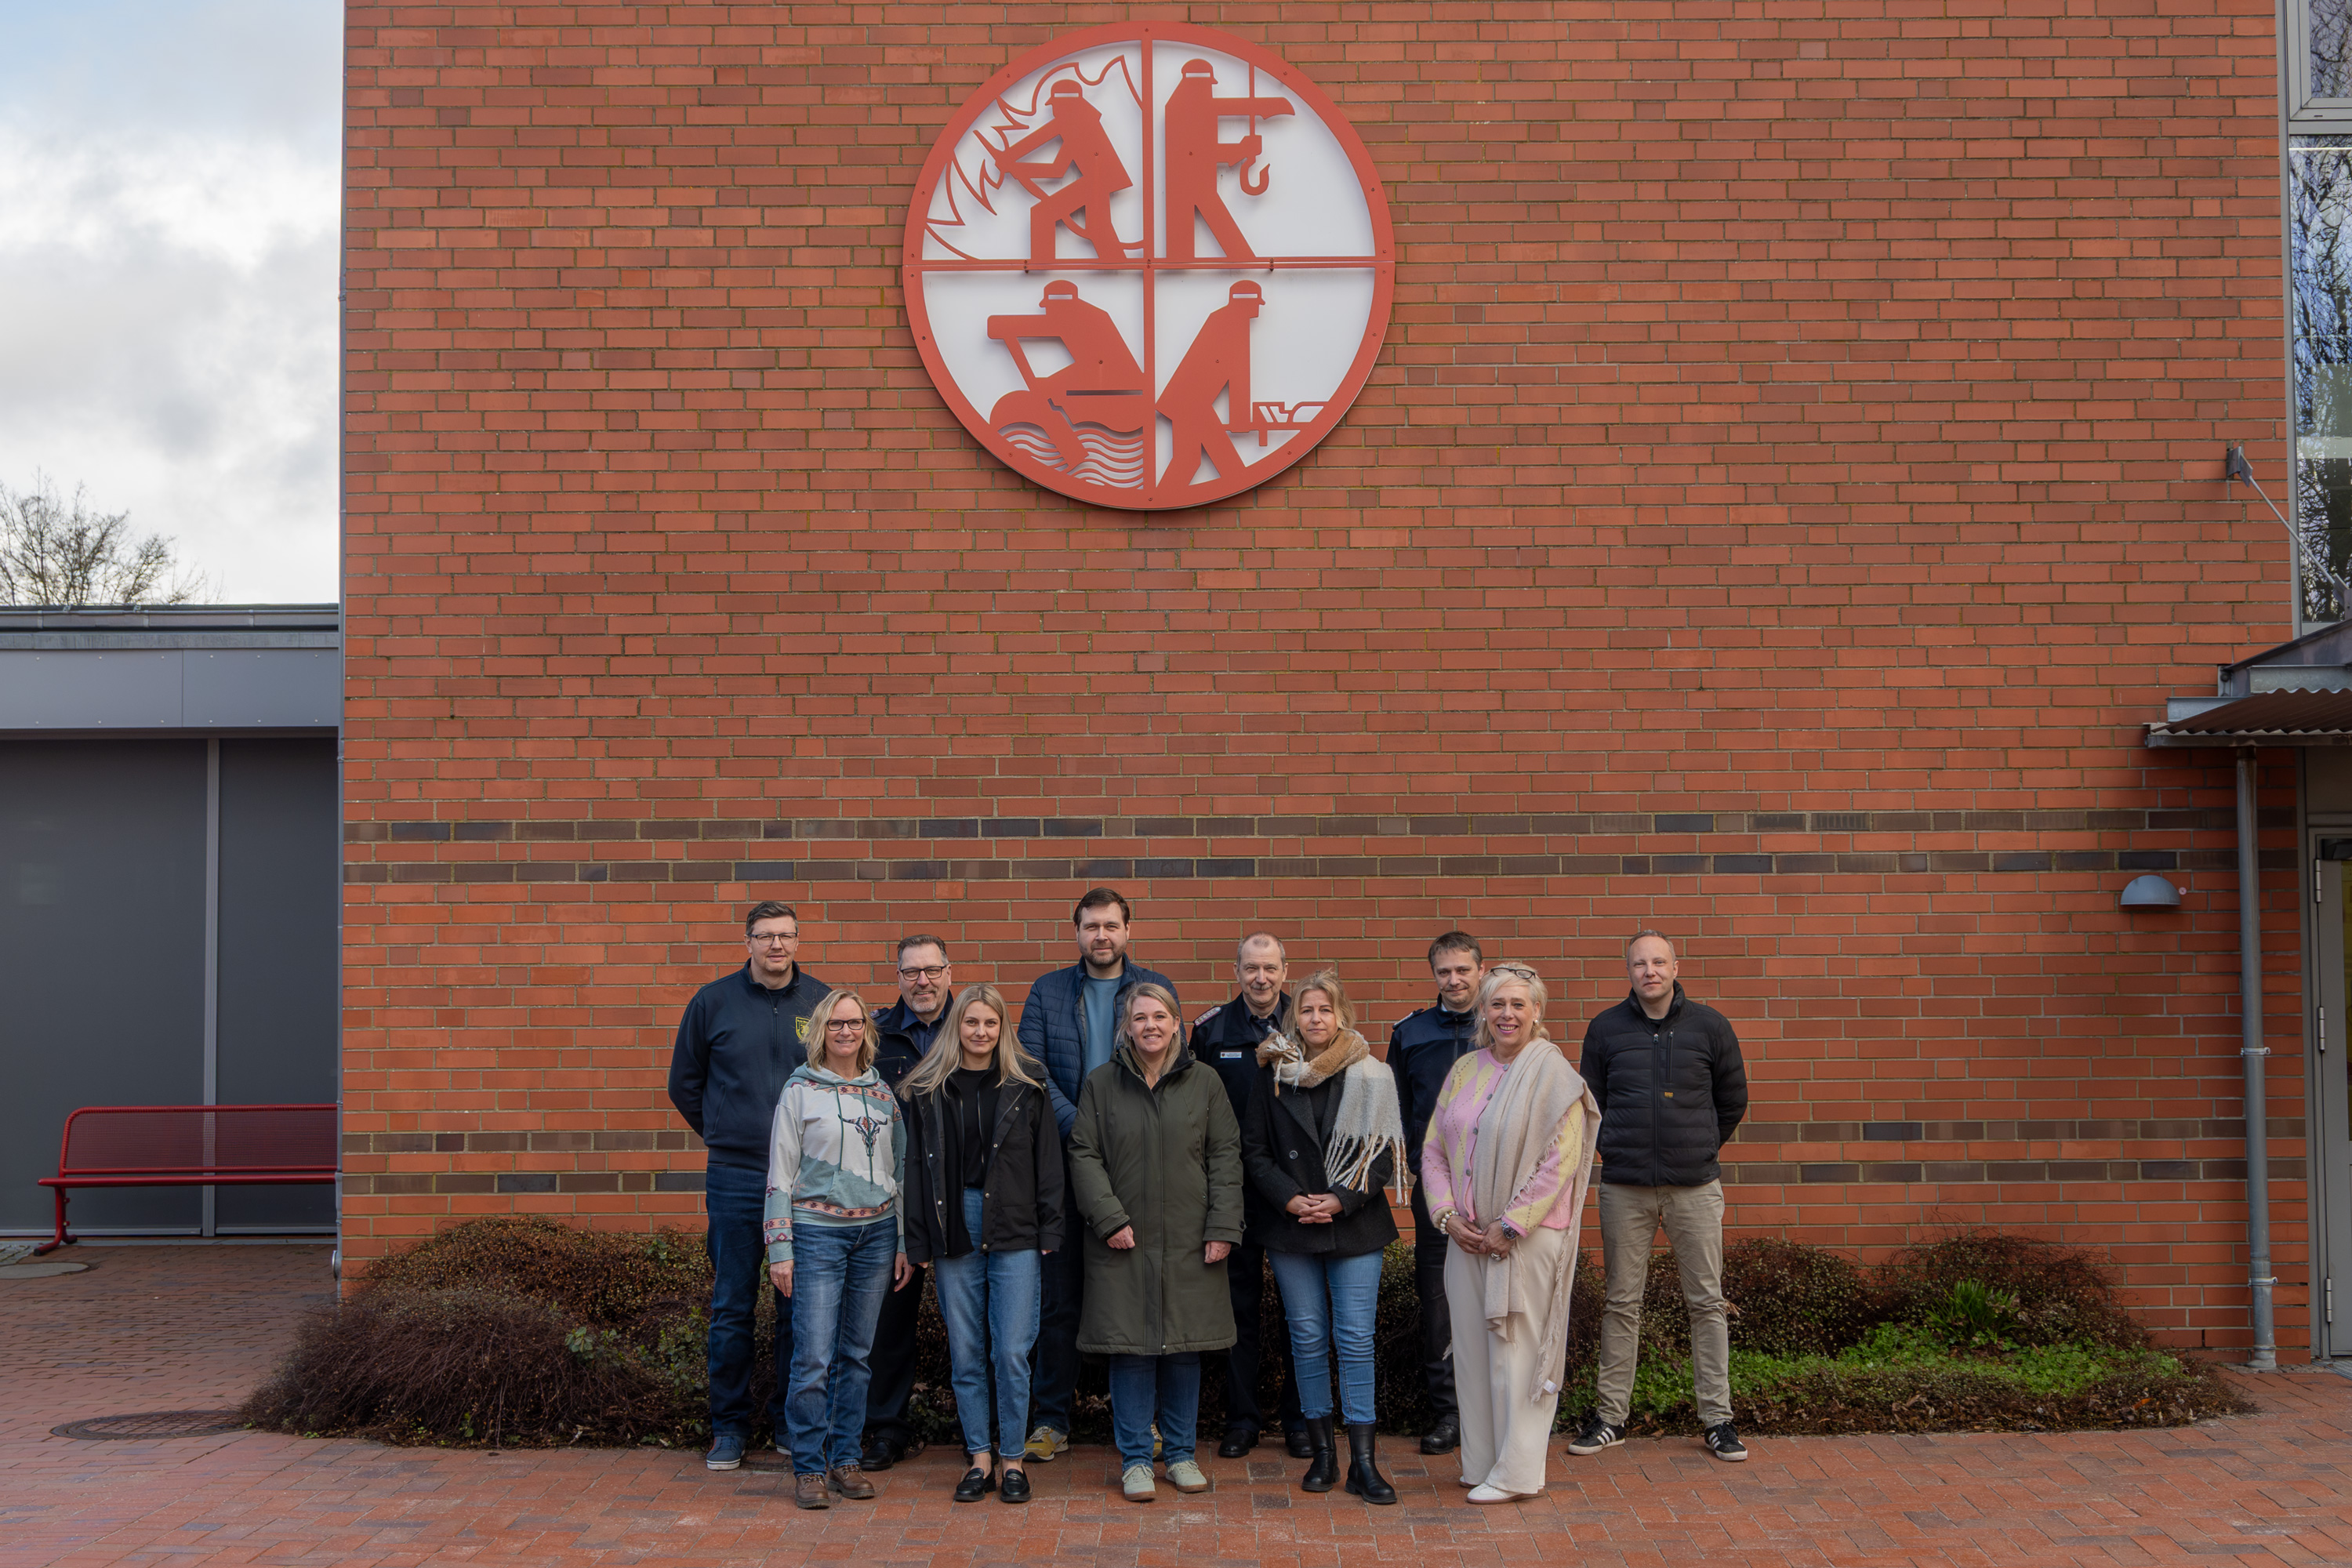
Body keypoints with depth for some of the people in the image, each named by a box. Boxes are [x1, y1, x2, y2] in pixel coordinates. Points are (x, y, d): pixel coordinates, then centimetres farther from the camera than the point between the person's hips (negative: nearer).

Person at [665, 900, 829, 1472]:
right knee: (732, 1308, 3)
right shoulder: (713, 1002, 1)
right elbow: (684, 1084, 12)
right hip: (735, 1178, -1)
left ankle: (793, 1419, 20)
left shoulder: (823, 1001, 2)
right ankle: (729, 1425, 15)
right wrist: (724, 1135, 10)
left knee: (800, 1306, 7)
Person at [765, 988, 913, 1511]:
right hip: (817, 1232, -4)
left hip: (876, 1232, 4)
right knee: (813, 1357, -7)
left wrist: (904, 1242, 11)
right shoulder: (800, 1090, 0)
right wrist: (781, 1249, -5)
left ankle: (845, 1458, 17)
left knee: (856, 1354, 8)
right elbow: (781, 1173, -1)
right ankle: (809, 1466, 3)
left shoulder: (882, 1093, 11)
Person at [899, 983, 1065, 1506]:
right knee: (965, 1351, 6)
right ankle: (980, 1457, 16)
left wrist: (1049, 1231, -3)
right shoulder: (928, 1091, 6)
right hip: (955, 1228, 1)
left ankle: (1011, 1458, 10)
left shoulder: (1025, 1087, 4)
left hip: (1014, 1232, -1)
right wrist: (918, 1241, 1)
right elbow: (916, 1165, 6)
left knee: (1012, 1351, -2)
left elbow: (1047, 1163, 4)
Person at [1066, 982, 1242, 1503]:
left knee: (1186, 1347, 6)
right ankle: (1135, 1459, 10)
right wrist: (1109, 1218, -9)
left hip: (1190, 1242, 1)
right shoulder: (1101, 1083, 3)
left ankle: (1180, 1453, 19)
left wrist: (1223, 1226, -3)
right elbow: (1084, 1155, 1)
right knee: (1131, 1348, -1)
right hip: (1125, 1242, -1)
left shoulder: (1204, 1082, 5)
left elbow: (1225, 1156, 4)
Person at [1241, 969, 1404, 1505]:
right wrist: (1291, 1200, -8)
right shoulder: (1273, 1075, 4)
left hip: (1355, 1227, -1)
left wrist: (1341, 1200, -12)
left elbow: (1386, 1153, -1)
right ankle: (1321, 1453, 16)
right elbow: (1254, 1152, 4)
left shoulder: (1370, 1077, 0)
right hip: (1291, 1228, 1)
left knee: (1356, 1338, -4)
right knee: (1308, 1336, 6)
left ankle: (1363, 1461, 0)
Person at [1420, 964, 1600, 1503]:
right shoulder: (1464, 1071, 10)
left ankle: (1517, 1472, 7)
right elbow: (1434, 1149, 11)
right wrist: (1447, 1214, -2)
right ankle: (1480, 1462, 20)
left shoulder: (1554, 1076, -7)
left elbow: (1561, 1161, -12)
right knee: (1471, 1345, 8)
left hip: (1529, 1235, -5)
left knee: (1516, 1348, -2)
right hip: (1467, 1235, 5)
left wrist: (1511, 1225, -14)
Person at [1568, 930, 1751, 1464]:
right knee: (1621, 1303, 5)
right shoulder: (1605, 1029, 2)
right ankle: (1611, 1415, 14)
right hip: (1625, 1188, 0)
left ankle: (1717, 1418, 11)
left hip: (1696, 1186, 0)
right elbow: (1590, 1102, 13)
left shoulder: (1709, 1025, 1)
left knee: (1707, 1303, 3)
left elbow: (1732, 1099, 13)